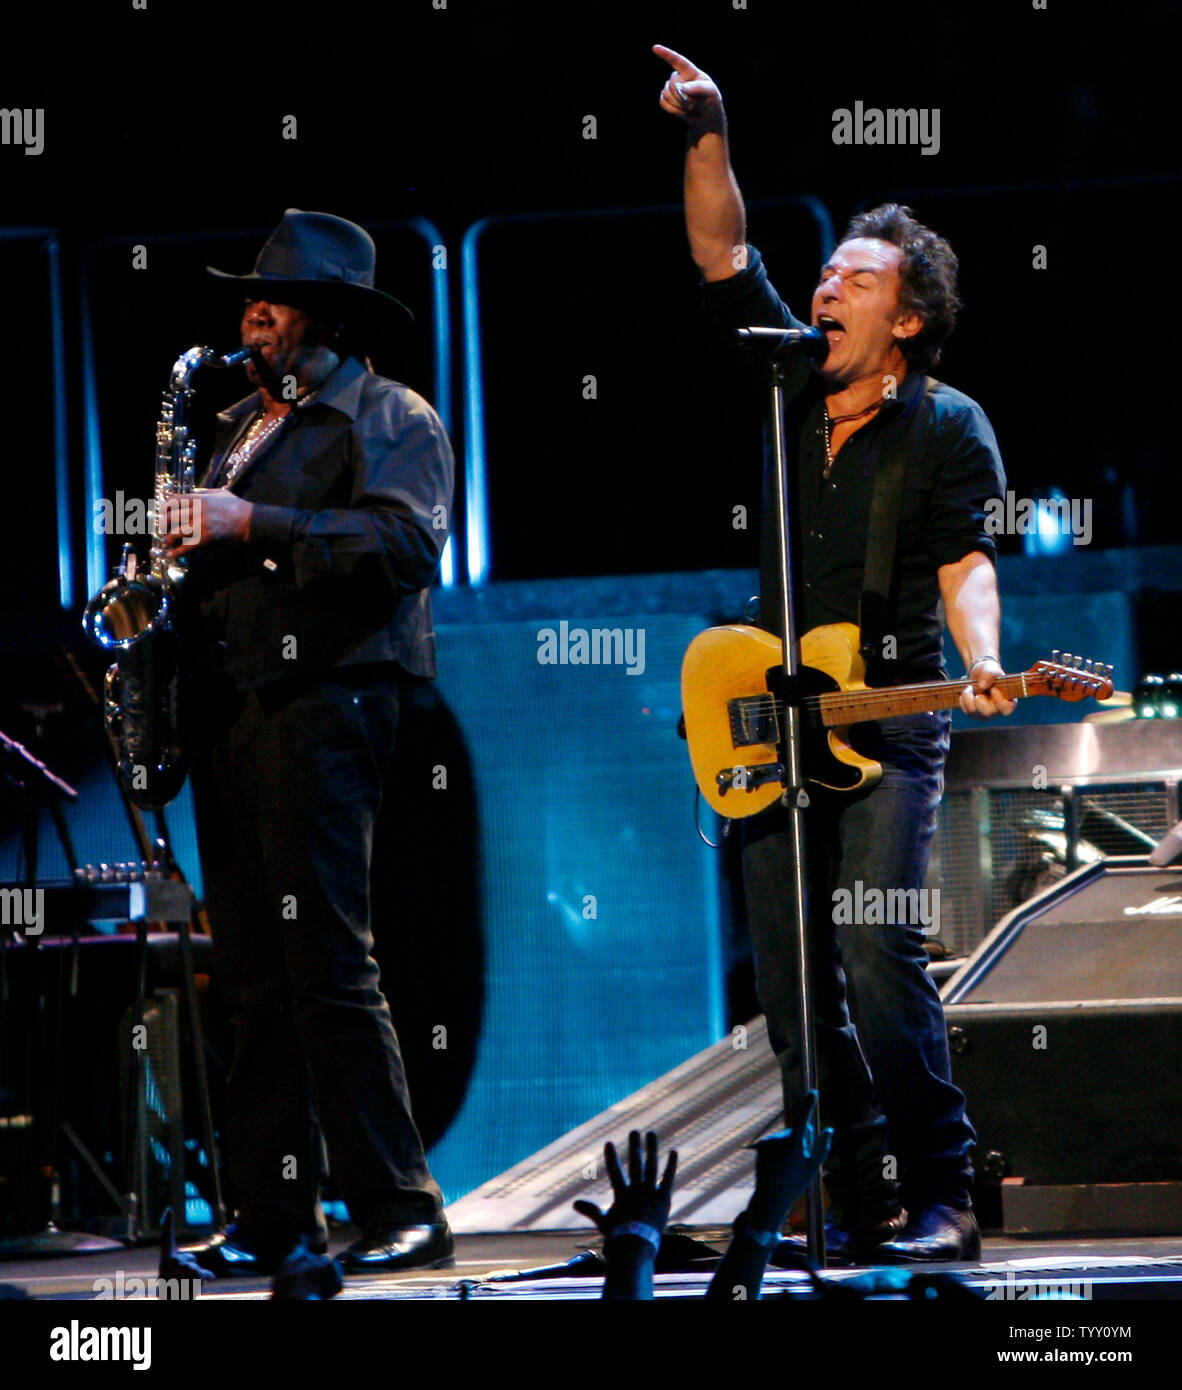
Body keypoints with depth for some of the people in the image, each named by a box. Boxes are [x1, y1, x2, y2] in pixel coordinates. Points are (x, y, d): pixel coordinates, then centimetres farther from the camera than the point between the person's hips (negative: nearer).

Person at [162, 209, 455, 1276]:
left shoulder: (391, 418, 0)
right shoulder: (243, 423, 24)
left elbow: (405, 544, -16)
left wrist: (253, 526, -20)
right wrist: (180, 550, 6)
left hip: (323, 700, -8)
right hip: (229, 708, 8)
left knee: (326, 965, -13)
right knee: (254, 976, 5)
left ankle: (402, 1208, -11)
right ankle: (274, 1219, 7)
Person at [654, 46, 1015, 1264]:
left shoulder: (946, 428, 0)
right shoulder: (790, 392, 13)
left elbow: (965, 564, -7)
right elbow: (722, 254, 14)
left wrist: (980, 662, -26)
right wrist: (706, 132, 3)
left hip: (888, 727, -5)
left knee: (876, 956, -18)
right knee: (791, 981, 1)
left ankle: (941, 1197, -13)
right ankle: (861, 1205, 6)